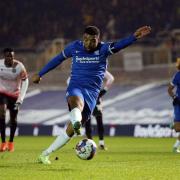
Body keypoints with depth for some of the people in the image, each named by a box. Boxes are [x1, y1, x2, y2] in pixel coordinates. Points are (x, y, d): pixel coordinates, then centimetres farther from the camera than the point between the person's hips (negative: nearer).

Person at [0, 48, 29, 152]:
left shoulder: (19, 67, -20)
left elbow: (25, 83, -13)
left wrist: (20, 99, -19)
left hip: (15, 94, 0)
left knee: (13, 119, 8)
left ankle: (11, 142, 30)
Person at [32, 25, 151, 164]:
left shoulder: (103, 49, 0)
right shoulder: (75, 47, 6)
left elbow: (118, 45, -19)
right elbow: (58, 59, 20)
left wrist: (134, 37, -39)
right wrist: (40, 74, 27)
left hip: (92, 93, 1)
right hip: (75, 88, -1)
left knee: (70, 130, -3)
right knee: (77, 103, -40)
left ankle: (45, 154, 9)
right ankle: (76, 122, -74)